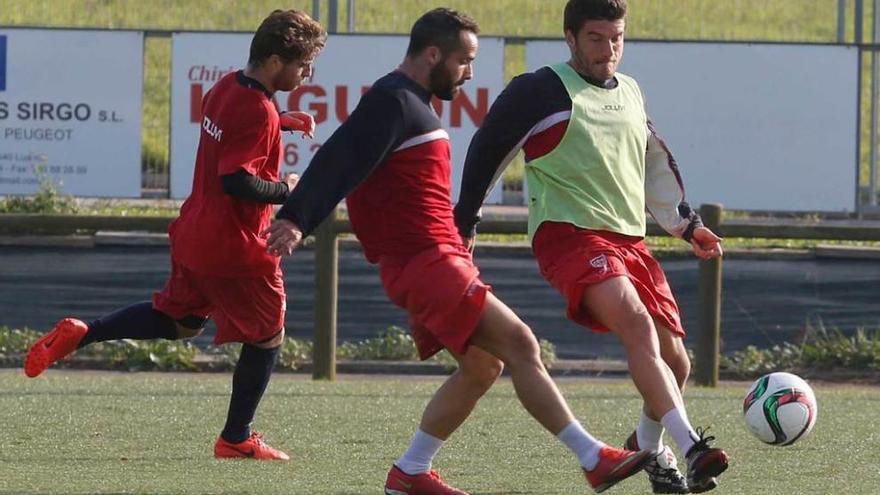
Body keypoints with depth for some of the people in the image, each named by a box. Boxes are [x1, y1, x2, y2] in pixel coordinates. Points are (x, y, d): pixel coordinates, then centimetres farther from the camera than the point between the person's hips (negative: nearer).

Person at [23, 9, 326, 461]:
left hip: (194, 234, 9)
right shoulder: (258, 112, -22)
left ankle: (79, 335, 10)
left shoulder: (226, 87, 6)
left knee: (179, 321, 24)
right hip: (235, 247, -9)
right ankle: (237, 440, 14)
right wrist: (284, 189, -14)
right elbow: (238, 181, -28)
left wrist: (280, 122, 16)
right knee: (267, 336, 7)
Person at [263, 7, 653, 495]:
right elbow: (338, 162, -23)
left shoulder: (408, 103, 20)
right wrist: (295, 220, -32)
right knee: (520, 345, -14)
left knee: (483, 364, 13)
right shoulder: (392, 102, -12)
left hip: (439, 258, 11)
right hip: (426, 264, -11)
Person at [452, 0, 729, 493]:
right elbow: (487, 149, 4)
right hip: (570, 234, -8)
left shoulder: (630, 92, 18)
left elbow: (656, 165, 33)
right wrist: (465, 222, 5)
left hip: (630, 240, 8)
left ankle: (649, 446, 34)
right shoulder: (540, 91, -3)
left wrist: (687, 223, 31)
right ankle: (692, 448, -44)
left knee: (676, 362, 5)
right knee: (638, 325, -31)